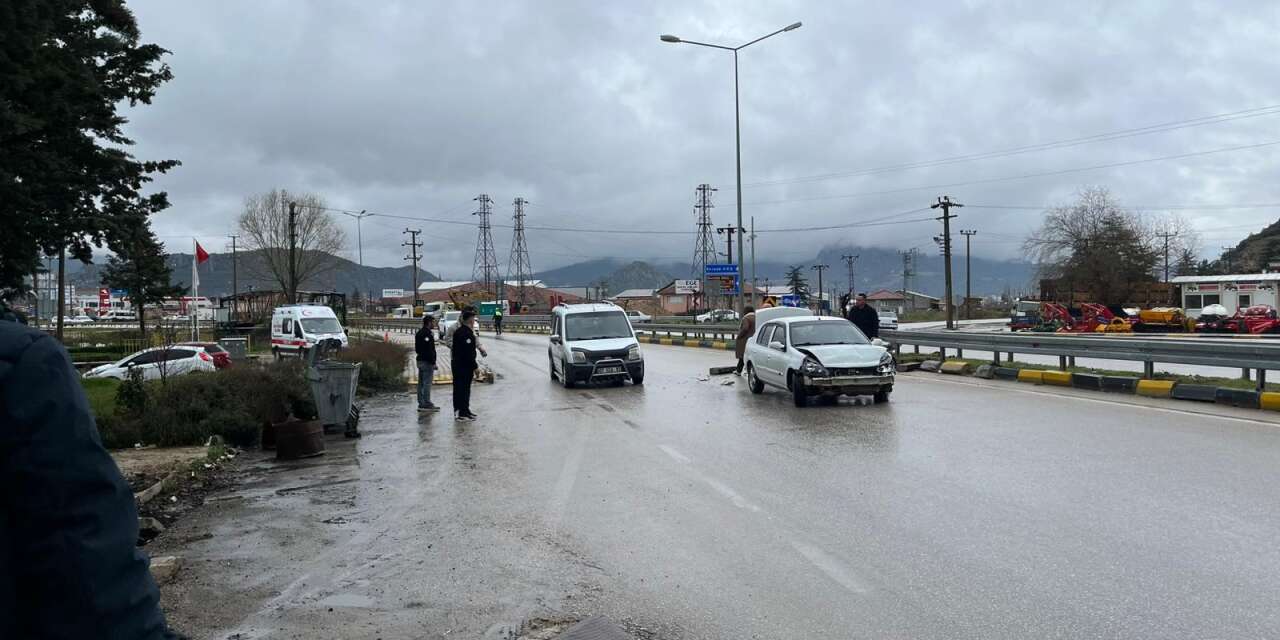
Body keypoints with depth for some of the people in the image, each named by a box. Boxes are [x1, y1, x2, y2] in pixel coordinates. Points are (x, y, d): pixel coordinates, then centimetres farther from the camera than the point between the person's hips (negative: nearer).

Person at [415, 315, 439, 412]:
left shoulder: (418, 333, 15)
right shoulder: (428, 333, -16)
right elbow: (430, 350, -20)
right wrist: (433, 362, -18)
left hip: (420, 360, 10)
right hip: (427, 361, -10)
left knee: (421, 383, 12)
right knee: (427, 383, -7)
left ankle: (421, 403, 16)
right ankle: (427, 404, -6)